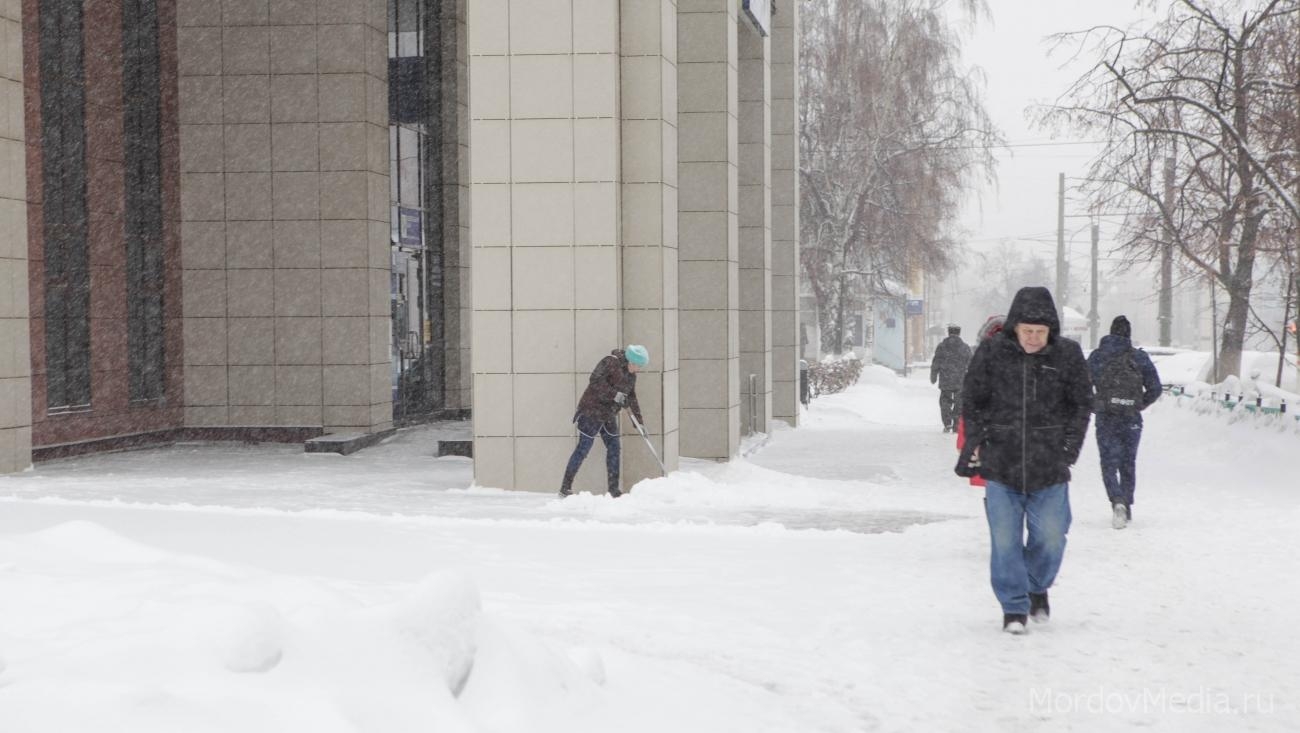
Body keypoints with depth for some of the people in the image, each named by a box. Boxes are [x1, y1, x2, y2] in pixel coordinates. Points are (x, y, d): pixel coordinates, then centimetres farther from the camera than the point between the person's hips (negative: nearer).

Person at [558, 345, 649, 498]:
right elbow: (596, 380, -25)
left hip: (609, 416, 8)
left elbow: (631, 396, 23)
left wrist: (638, 418, 22)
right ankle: (565, 488, -1)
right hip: (592, 412, -8)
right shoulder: (611, 362, -14)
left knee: (614, 449, 6)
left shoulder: (631, 375, 12)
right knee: (583, 448, -7)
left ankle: (614, 489, 14)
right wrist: (615, 394, -27)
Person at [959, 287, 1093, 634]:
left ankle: (1038, 586, 33)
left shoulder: (1067, 354, -1)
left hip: (1049, 466, 1)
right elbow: (971, 401, 8)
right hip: (1001, 464, -1)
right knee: (1005, 540, -1)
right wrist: (978, 442, 3)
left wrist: (1068, 449, 3)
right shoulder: (991, 352, -3)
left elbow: (1082, 404, 9)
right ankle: (1014, 606, 13)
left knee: (1051, 536, 4)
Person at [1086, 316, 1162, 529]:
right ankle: (1127, 509, 20)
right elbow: (1155, 389, -1)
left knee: (1109, 465, 1)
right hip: (1132, 421, 1)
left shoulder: (1096, 356, -1)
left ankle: (1118, 501, -23)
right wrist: (1139, 405, 13)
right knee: (1128, 464, 15)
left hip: (1105, 419, -1)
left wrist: (1093, 405, 12)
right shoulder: (1140, 357, 0)